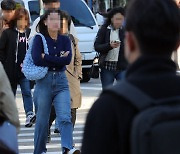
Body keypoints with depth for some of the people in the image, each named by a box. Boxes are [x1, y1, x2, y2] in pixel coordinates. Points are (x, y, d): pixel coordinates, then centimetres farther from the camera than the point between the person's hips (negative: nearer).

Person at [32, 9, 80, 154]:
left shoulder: (65, 40, 7)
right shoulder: (39, 39, 0)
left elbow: (68, 59, -9)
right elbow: (37, 60, -15)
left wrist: (46, 57, -11)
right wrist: (58, 59, -11)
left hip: (61, 81, 2)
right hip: (44, 81, -1)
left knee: (65, 117, -15)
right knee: (42, 119, 7)